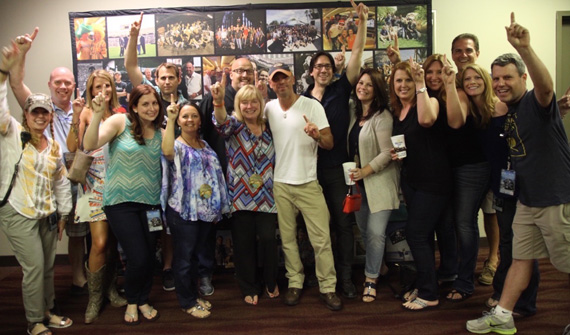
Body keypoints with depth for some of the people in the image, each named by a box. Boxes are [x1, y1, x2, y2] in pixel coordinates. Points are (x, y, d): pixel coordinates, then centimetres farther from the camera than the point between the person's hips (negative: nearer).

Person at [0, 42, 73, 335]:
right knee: (34, 268, -4)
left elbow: (61, 182, 14)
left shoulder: (54, 146, 9)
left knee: (47, 267, 14)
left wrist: (63, 213, 14)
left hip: (47, 216, 5)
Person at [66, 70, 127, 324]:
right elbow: (72, 147, -12)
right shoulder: (86, 112, -1)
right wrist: (76, 117, -21)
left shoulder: (120, 112, 9)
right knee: (100, 243, -8)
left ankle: (110, 288, 28)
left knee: (113, 240, 10)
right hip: (95, 183, -3)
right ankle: (94, 297, 10)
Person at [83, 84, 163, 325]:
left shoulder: (159, 133, 9)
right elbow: (90, 145, -16)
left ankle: (143, 300, 35)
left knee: (149, 255, 9)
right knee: (138, 257, -6)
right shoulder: (120, 122, -5)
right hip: (121, 202, -4)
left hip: (149, 203, 4)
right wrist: (97, 114, -26)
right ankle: (131, 302, 24)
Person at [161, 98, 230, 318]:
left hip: (205, 209, 6)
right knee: (184, 256, 4)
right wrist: (170, 120, -32)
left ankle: (193, 295, 31)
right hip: (183, 210, -6)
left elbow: (214, 173, 17)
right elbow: (167, 151, -33)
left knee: (195, 254, 18)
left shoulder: (205, 145, 13)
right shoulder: (176, 145, -6)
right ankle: (187, 302, 18)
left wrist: (217, 205, 11)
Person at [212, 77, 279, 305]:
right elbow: (221, 122, -25)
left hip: (266, 194, 2)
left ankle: (271, 283, 22)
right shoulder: (234, 125, 0)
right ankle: (249, 288, 22)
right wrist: (218, 101, -44)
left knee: (268, 238, -2)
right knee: (244, 242, 5)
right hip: (240, 195, -1)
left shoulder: (268, 128, 9)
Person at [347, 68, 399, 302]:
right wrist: (353, 173, 1)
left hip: (378, 182, -7)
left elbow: (387, 153, -17)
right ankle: (375, 267, 33)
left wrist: (364, 171, -21)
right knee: (365, 231, 13)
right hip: (359, 183, 7)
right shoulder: (354, 114, 9)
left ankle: (371, 280, 8)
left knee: (375, 232, -7)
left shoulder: (382, 117, -13)